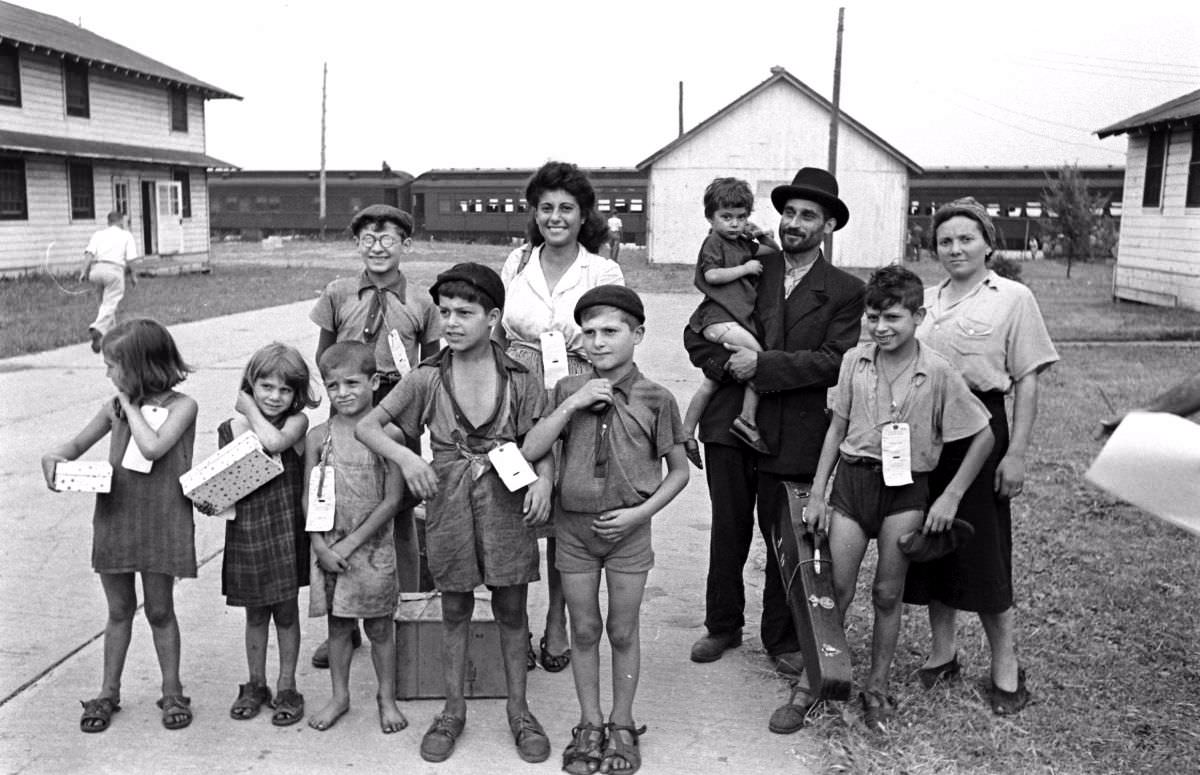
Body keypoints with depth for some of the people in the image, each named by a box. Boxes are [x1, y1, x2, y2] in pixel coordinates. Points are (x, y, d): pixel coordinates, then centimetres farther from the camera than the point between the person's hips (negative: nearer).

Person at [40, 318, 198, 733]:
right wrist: (55, 456, -9)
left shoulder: (182, 406, -11)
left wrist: (130, 404, -14)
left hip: (161, 523, -4)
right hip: (115, 519, 4)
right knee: (119, 610, 15)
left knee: (160, 610, 8)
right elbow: (79, 443, 13)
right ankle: (108, 693, 28)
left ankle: (172, 692, 23)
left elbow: (152, 447, -25)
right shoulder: (115, 406, 3)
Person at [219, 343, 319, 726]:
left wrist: (250, 409, -13)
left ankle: (286, 688, 24)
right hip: (245, 532, 2)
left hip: (284, 530, -2)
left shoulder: (297, 421, -7)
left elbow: (274, 441, -29)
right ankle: (255, 684, 32)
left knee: (286, 611, 9)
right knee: (255, 612, 15)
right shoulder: (229, 429, 1)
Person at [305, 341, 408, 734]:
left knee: (379, 626, 9)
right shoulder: (318, 436, 0)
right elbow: (308, 498, 2)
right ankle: (339, 696, 30)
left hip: (373, 546, -2)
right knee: (338, 624, 14)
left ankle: (387, 698, 25)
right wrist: (321, 545, -9)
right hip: (328, 547, 2)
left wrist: (351, 543, -13)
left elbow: (392, 500, -11)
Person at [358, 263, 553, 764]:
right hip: (448, 502, 1)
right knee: (455, 611, 12)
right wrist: (405, 458, -16)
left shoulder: (519, 380, -5)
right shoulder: (427, 379, -4)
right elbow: (367, 426, 0)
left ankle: (518, 710, 26)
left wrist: (543, 479, -17)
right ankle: (453, 711, 29)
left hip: (506, 502, 0)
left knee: (511, 609, 10)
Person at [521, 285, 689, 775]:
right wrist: (571, 405, -19)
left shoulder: (655, 399, -8)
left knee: (622, 631, 10)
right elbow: (529, 452, -12)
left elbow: (679, 469, 0)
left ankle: (621, 726, 28)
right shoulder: (568, 390, -3)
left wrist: (641, 511, -12)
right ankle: (589, 725, 29)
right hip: (574, 527, 2)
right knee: (584, 630, 12)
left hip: (627, 529, -1)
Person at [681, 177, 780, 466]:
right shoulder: (713, 243, -2)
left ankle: (685, 432, 20)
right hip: (719, 317, -9)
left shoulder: (744, 243, 19)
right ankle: (747, 420, -19)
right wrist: (745, 268, -10)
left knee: (711, 382, 13)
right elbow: (712, 275, -17)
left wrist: (763, 236, 11)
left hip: (737, 317, 9)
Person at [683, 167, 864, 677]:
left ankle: (782, 640, 25)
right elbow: (696, 335, 8)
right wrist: (730, 364, -11)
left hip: (793, 437, -2)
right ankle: (723, 626, 29)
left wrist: (762, 365, -18)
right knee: (728, 532, 12)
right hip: (729, 425, 2)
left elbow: (834, 361, -11)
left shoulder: (845, 292, 2)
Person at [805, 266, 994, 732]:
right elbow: (837, 428, 7)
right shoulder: (854, 362, 0)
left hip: (906, 488, -2)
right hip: (853, 478, 2)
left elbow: (983, 436, -2)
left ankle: (877, 688, 23)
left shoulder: (938, 373, -9)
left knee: (888, 593, 8)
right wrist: (817, 494, 4)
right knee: (836, 590, 1)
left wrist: (951, 497, -6)